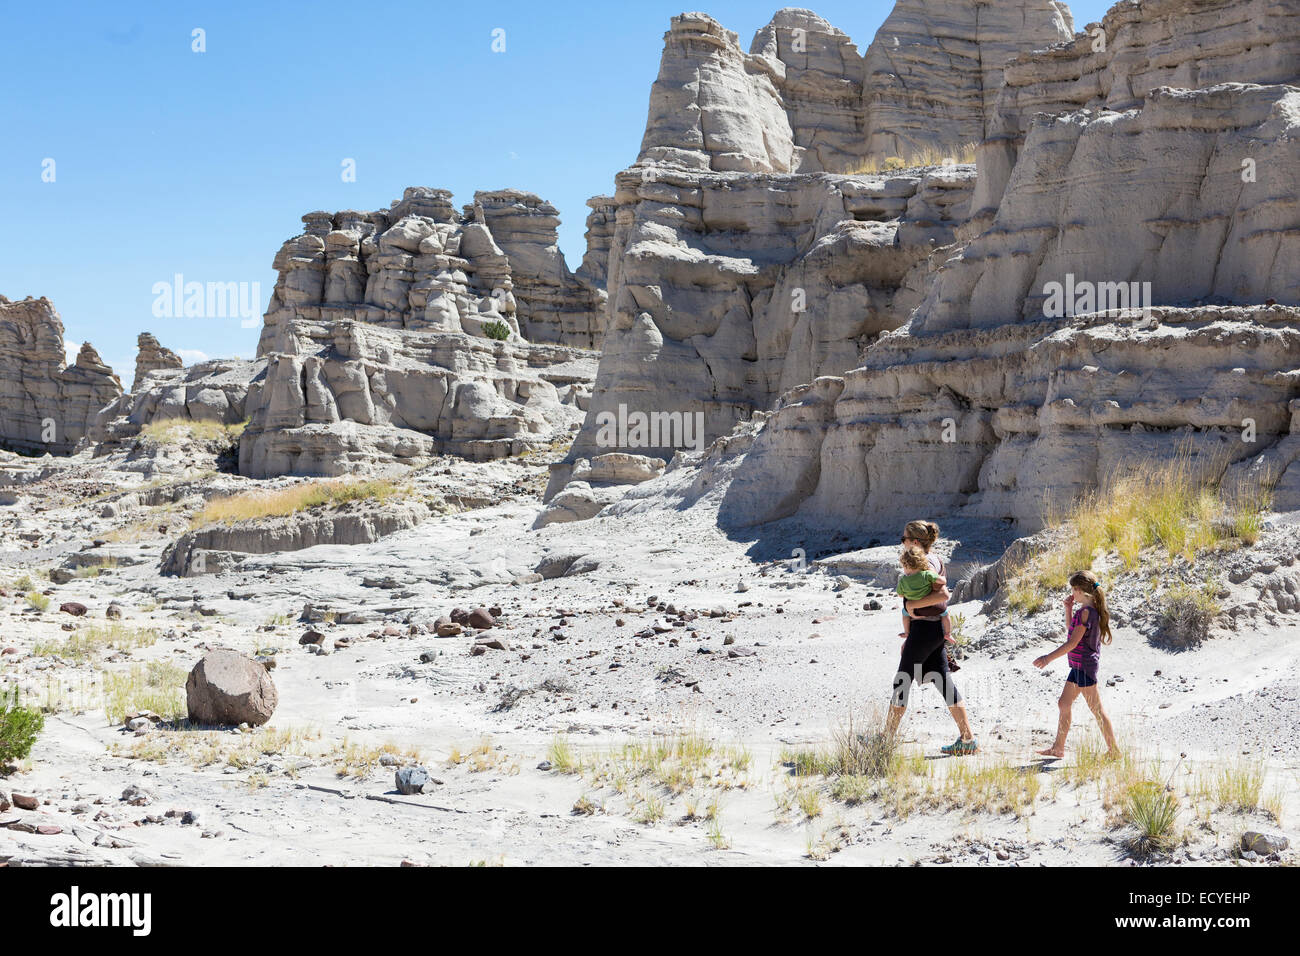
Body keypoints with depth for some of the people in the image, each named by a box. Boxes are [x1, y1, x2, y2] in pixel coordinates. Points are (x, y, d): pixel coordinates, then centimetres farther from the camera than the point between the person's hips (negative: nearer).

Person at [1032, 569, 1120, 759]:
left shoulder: (1086, 611, -19)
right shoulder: (1089, 609, 11)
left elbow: (1073, 642, -22)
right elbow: (1071, 629, 24)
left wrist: (1049, 657, -19)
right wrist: (1068, 609, 11)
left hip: (1085, 665, -11)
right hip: (1078, 665, 11)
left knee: (1096, 709, -5)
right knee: (1064, 704, 14)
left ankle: (1113, 749, 1)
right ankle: (1058, 748, 20)